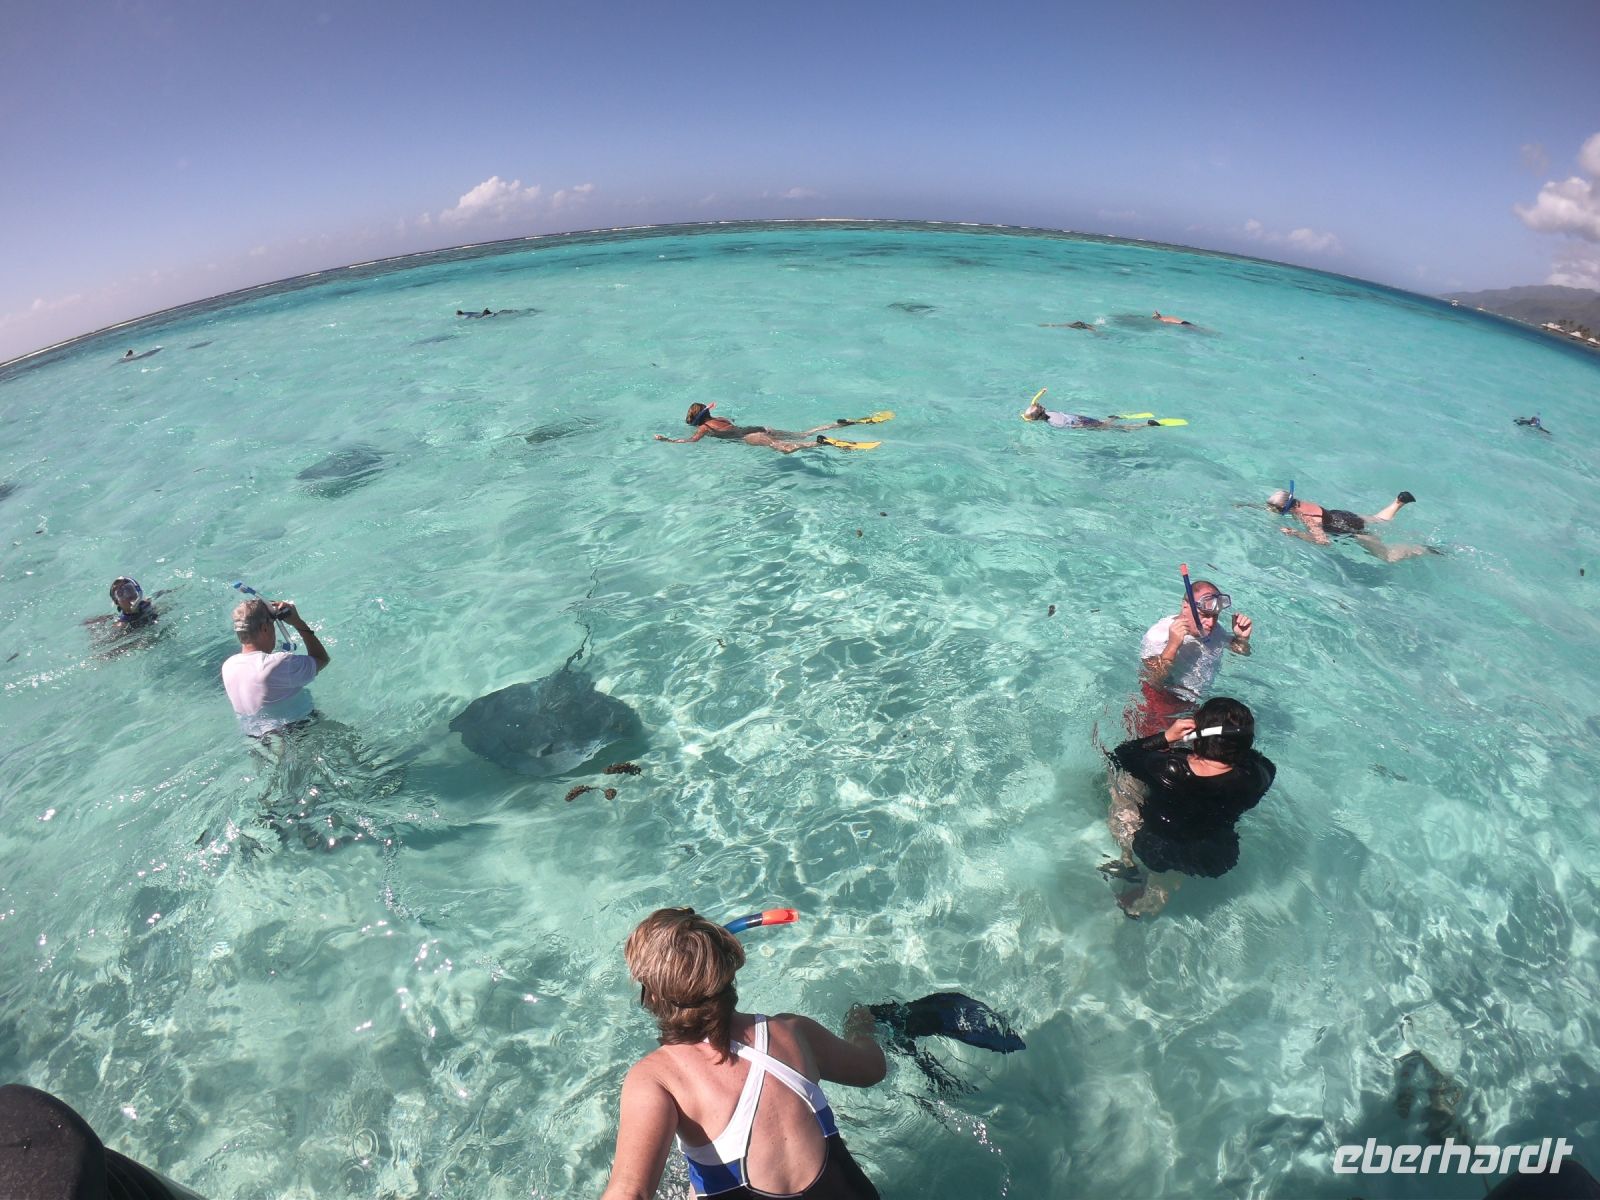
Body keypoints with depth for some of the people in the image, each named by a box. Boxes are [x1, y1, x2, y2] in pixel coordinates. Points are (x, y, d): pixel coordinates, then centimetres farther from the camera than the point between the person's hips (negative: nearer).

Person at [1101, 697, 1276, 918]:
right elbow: (1266, 764, 1)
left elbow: (1119, 755, -14)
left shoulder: (1169, 769, -33)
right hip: (1217, 862, 3)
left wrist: (1164, 737, -19)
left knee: (1122, 778, 11)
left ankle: (1128, 861, 18)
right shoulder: (1255, 777, -25)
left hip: (1156, 854, -3)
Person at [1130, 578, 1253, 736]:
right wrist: (1172, 645, -47)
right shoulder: (1159, 633, -27)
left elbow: (1243, 652, 12)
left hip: (1195, 703, 6)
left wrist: (1243, 638, -12)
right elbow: (1153, 682, -35)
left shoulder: (1214, 629, -5)